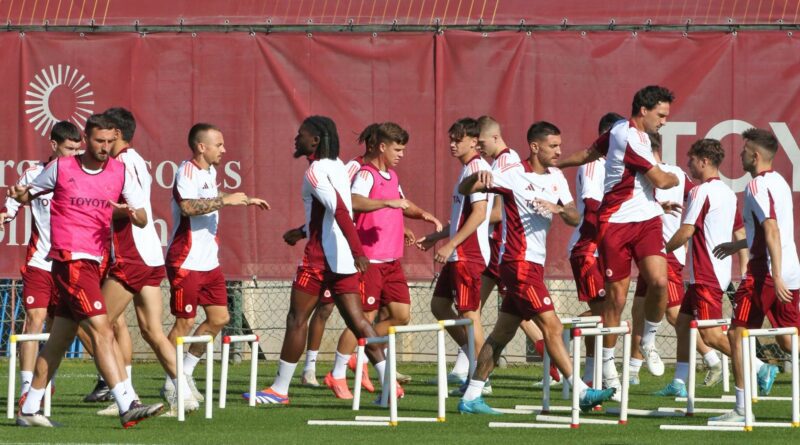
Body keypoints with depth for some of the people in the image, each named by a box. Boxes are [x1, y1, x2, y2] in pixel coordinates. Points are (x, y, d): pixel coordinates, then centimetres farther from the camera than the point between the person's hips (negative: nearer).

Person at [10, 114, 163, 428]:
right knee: (101, 330, -15)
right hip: (70, 260, -6)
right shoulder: (61, 169, -3)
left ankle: (29, 410, 20)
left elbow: (143, 219, 5)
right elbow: (30, 193, 12)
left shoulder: (120, 172, 6)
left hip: (93, 261, 6)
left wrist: (135, 213, -18)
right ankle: (127, 406, -20)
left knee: (59, 339, 12)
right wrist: (18, 195, -11)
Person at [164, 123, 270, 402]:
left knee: (219, 318, 8)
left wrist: (244, 200, 34)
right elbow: (188, 206, -33)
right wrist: (225, 200, -32)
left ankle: (185, 372, 19)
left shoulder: (210, 171, 15)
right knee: (185, 322, -5)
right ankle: (172, 384, 5)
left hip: (209, 261, 9)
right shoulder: (187, 172, -15)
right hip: (185, 261, -9)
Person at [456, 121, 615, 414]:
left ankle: (471, 398, 14)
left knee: (503, 332, 10)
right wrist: (478, 177, -31)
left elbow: (575, 219, 7)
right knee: (552, 327, -12)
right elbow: (464, 190, -8)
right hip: (519, 263, -8)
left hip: (534, 265, 8)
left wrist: (559, 209, -16)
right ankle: (581, 392, -12)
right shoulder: (514, 175, -10)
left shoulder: (556, 178, 11)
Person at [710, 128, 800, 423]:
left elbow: (772, 232, -22)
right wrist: (737, 245, 37)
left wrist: (776, 276, -27)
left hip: (765, 271, -9)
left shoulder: (758, 186, -12)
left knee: (737, 334, -1)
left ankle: (742, 408, -3)